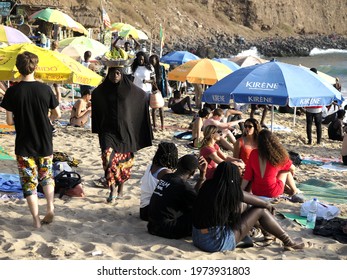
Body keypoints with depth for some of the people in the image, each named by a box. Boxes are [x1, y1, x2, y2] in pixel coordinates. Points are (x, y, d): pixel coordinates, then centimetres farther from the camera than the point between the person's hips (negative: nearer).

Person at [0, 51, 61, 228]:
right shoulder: (45, 89, -8)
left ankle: (36, 220, 11)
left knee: (29, 182, 9)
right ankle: (50, 208, 7)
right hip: (45, 144, 2)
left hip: (24, 146, -2)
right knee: (46, 176, 22)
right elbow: (57, 115, 0)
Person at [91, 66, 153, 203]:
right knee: (108, 156, -19)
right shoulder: (100, 91, 1)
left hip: (125, 130, 1)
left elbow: (142, 96, 14)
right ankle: (112, 190, -14)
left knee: (124, 161, 7)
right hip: (108, 129, 0)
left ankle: (120, 189, 26)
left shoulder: (130, 89, -1)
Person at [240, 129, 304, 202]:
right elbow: (292, 168, 8)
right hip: (273, 193, -3)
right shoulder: (278, 155, -12)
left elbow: (247, 176, -4)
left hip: (256, 192, 3)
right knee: (286, 171, 22)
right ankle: (295, 192, 34)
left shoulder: (254, 153, -8)